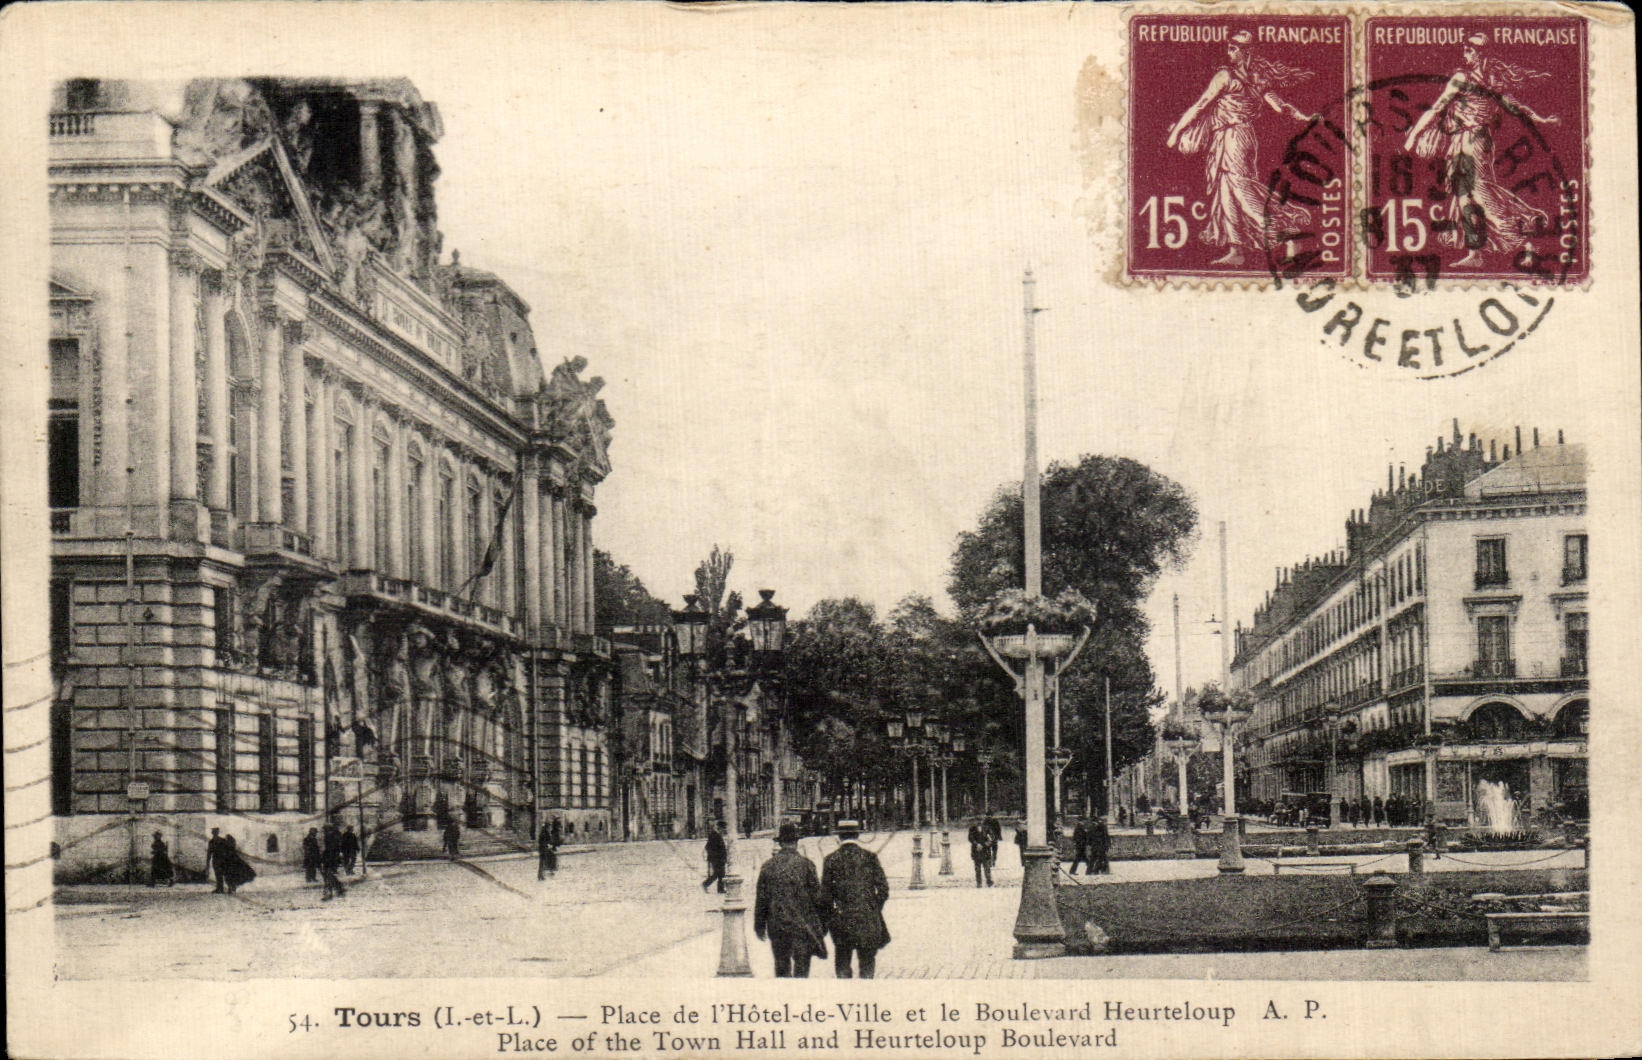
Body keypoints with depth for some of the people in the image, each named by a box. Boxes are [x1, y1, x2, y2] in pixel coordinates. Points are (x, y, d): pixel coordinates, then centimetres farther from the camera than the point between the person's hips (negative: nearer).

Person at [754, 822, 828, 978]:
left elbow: (761, 898, 5)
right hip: (802, 924, -2)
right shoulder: (806, 864, -7)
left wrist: (759, 925, 14)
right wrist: (822, 924, 6)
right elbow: (817, 896, -4)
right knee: (801, 965, 1)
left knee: (781, 965, 13)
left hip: (777, 926, 2)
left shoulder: (768, 866, 1)